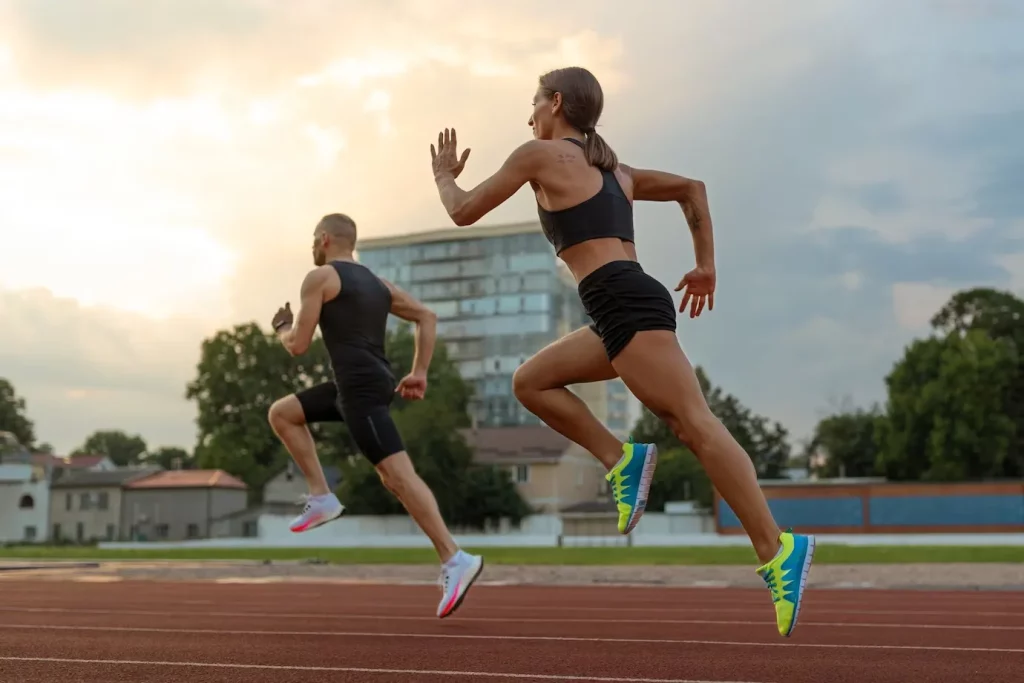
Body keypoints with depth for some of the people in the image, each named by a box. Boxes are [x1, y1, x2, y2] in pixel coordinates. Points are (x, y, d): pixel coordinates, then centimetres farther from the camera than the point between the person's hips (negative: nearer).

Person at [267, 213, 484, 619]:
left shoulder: (319, 277, -1)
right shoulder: (376, 283, 22)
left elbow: (298, 346, -4)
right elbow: (427, 317, 19)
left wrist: (282, 327, 19)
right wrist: (419, 374, 16)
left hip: (360, 388, -9)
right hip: (368, 385, 9)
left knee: (399, 476, -15)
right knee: (281, 414, 19)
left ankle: (454, 560, -21)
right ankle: (322, 498, 14)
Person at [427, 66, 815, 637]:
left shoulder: (540, 154, 5)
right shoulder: (613, 168, 27)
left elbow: (464, 212, 11)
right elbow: (693, 188, 29)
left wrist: (444, 175, 31)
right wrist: (706, 267, 27)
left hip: (625, 304, -9)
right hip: (631, 304, 9)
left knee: (696, 425, -14)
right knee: (531, 382, 15)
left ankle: (778, 551, -17)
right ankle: (621, 460, 2)